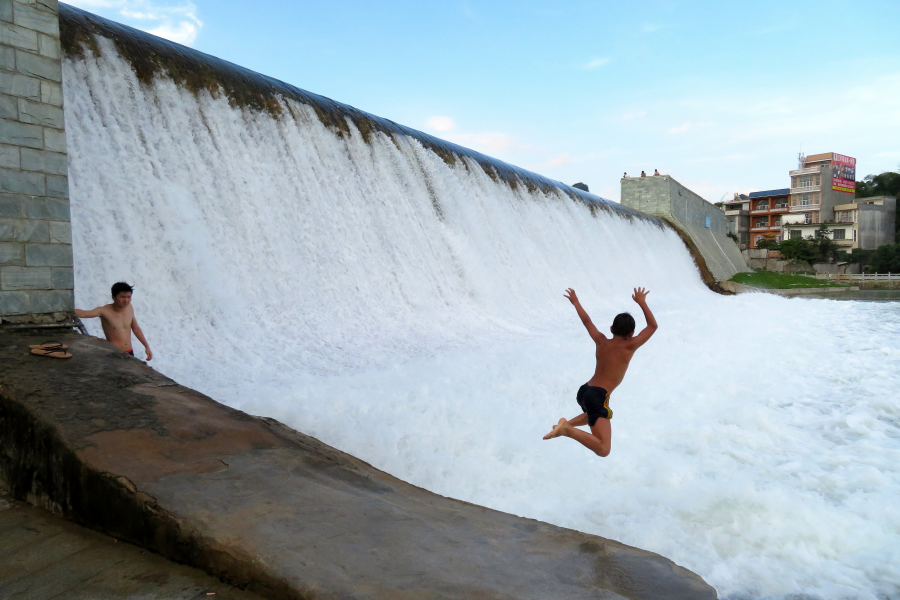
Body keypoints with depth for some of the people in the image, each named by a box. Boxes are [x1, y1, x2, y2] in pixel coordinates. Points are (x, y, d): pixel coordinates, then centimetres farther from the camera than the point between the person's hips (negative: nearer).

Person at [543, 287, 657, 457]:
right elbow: (653, 326, 3)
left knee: (594, 415, 43)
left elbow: (586, 321, 24)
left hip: (583, 391, 8)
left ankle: (568, 423, 20)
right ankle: (567, 430, -30)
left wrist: (575, 301, 38)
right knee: (603, 450, -14)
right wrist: (641, 302, 9)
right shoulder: (629, 346, -4)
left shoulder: (601, 341, 10)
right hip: (598, 396, -8)